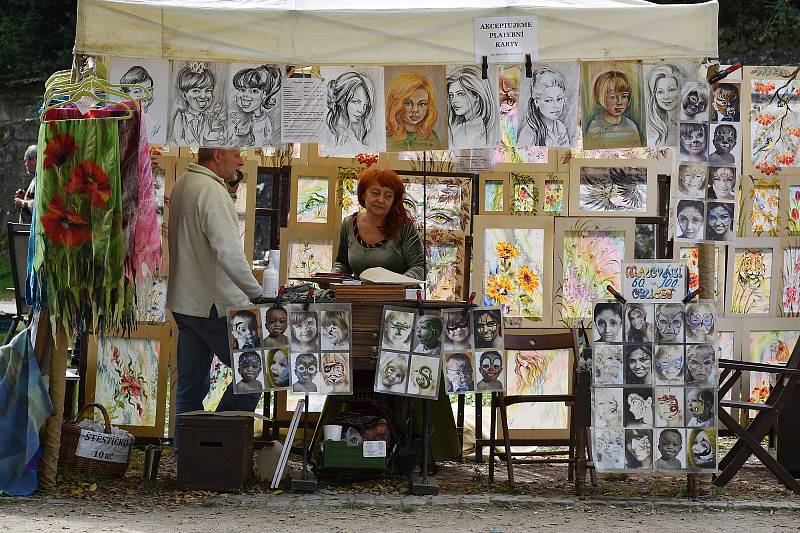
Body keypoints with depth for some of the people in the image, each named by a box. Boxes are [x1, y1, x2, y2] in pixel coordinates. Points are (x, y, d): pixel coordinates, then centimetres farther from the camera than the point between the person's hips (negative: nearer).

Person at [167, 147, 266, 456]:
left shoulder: (181, 186, 12)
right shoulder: (212, 191, -18)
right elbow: (229, 252, -27)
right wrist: (255, 293, -19)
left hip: (184, 302, 10)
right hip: (215, 304, -10)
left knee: (190, 386, 12)